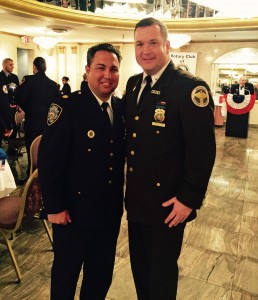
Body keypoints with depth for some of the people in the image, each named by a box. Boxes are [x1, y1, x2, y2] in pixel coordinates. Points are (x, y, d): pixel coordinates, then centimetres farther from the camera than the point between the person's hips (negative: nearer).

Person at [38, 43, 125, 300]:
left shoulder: (122, 108, 3)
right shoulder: (67, 107, -16)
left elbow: (121, 155, 7)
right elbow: (48, 161, -16)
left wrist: (121, 198, 5)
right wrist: (54, 207, -14)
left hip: (111, 211, 6)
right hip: (74, 211, -5)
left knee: (102, 275, 22)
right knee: (66, 274, 18)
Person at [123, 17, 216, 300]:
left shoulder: (191, 88, -17)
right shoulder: (133, 84, 6)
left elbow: (203, 150, -18)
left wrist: (189, 199, -17)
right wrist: (126, 183, 10)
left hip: (167, 203, -6)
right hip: (135, 199, 7)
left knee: (162, 271, 15)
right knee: (139, 265, 23)